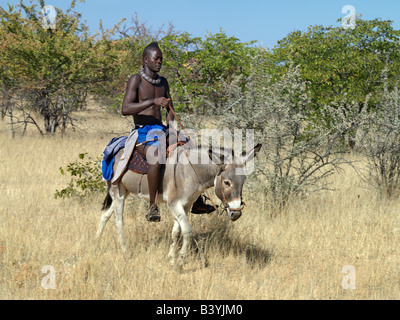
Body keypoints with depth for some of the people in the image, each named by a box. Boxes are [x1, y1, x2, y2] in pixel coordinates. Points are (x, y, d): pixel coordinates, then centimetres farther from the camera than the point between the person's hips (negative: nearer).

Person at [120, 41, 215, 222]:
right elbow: (125, 109, -20)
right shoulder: (136, 80, -7)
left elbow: (170, 111, 20)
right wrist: (153, 101, -30)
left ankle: (197, 203, 4)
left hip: (160, 130, 8)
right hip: (142, 133, -8)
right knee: (157, 156, -39)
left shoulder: (163, 82, 14)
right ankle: (153, 207, -33)